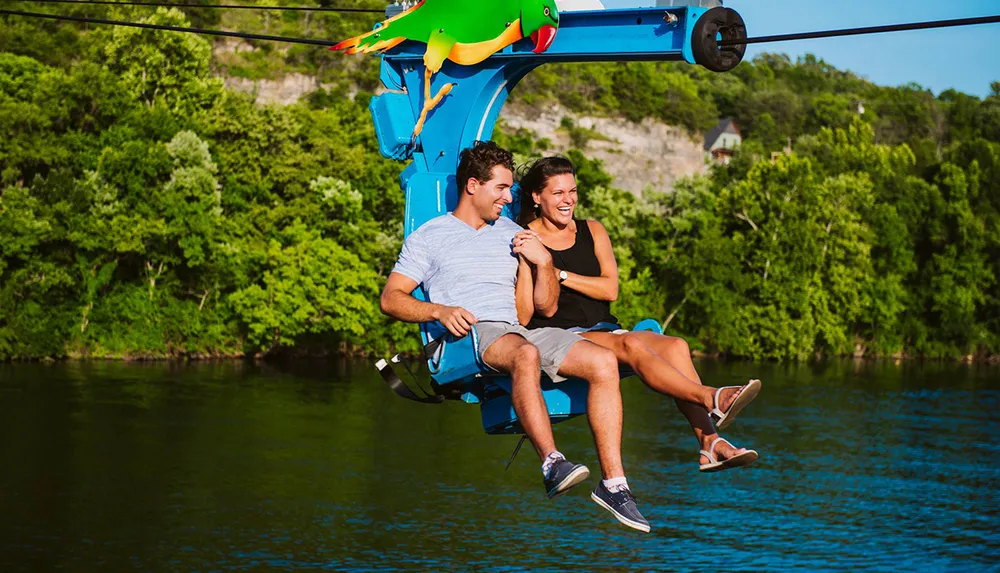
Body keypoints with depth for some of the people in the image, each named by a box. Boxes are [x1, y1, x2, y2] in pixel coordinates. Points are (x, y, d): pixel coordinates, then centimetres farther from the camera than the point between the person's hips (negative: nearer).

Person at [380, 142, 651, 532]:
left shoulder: (513, 235, 26)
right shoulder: (429, 236, 13)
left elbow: (546, 308, 25)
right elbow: (391, 298, 4)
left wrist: (544, 261, 6)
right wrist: (440, 311, -14)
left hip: (518, 331, 5)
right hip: (468, 338, -5)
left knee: (604, 362, -20)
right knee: (526, 353, -40)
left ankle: (613, 482, -23)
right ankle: (552, 464, -51)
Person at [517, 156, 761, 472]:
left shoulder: (592, 231, 19)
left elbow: (610, 289, 4)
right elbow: (522, 316, -5)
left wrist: (560, 274, -5)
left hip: (603, 328, 5)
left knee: (675, 346, -23)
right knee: (631, 344, -34)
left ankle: (708, 441, -37)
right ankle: (712, 401, -44)